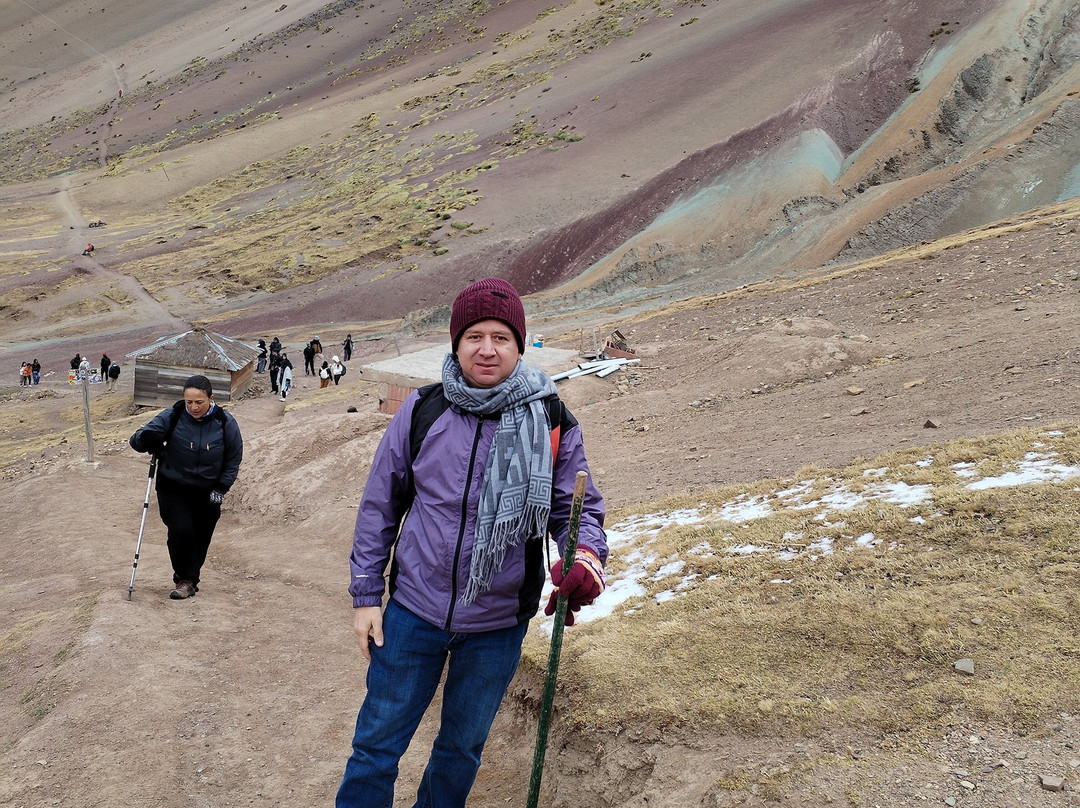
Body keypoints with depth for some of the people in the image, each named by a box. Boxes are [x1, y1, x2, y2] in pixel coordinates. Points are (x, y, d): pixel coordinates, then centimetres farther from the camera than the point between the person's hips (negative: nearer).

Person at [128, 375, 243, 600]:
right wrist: (147, 438, -35)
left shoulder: (225, 422, -11)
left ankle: (187, 579, 29)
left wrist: (221, 488, -6)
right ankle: (186, 578, 5)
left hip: (208, 493, 2)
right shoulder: (172, 417, -14)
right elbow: (136, 441, -11)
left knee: (200, 539, 8)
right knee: (181, 532, -16)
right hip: (173, 490, -1)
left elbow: (234, 458, 1)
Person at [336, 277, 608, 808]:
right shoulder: (422, 410, -8)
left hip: (497, 626, 1)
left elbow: (577, 506, -3)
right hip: (413, 610, 0)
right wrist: (366, 594, 1)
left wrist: (586, 558, -25)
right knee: (376, 745, 13)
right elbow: (380, 504, 1)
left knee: (462, 748, 22)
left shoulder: (552, 422, -10)